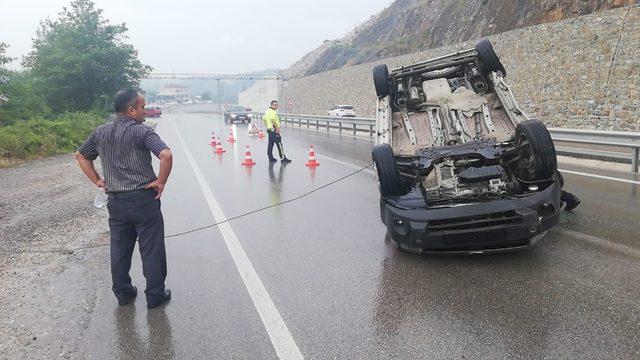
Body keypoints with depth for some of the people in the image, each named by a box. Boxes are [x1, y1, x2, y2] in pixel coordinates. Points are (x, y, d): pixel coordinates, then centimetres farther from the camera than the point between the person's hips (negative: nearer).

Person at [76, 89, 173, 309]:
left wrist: (97, 181, 17)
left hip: (115, 201, 6)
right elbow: (166, 155, -27)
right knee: (151, 249, 5)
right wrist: (161, 182, -15)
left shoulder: (100, 132, 7)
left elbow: (81, 156, 19)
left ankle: (122, 293, 28)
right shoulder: (141, 131, -13)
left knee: (119, 249, 17)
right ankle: (155, 295, 14)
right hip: (143, 199, -6)